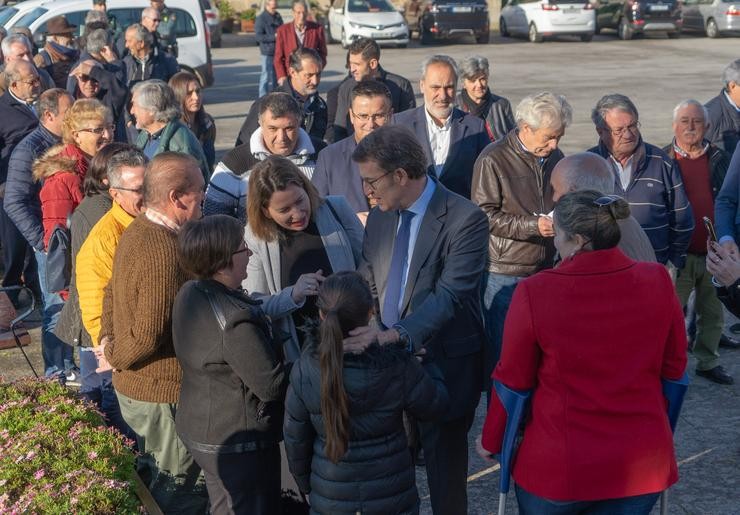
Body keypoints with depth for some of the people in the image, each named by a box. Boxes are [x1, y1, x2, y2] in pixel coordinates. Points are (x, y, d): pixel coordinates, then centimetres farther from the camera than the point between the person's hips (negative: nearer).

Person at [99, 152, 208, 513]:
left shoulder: (136, 231, 3)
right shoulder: (165, 252, -29)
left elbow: (112, 291, 15)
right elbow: (150, 333, -30)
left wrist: (108, 340, 4)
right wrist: (115, 359, -12)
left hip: (132, 388, 10)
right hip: (163, 395, -10)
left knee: (153, 479, 27)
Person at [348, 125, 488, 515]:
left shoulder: (465, 219, -16)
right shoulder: (380, 216, 5)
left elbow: (449, 295, -25)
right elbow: (368, 285, 10)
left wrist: (395, 334, -37)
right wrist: (370, 332, -9)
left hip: (444, 365, -5)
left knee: (444, 468, 9)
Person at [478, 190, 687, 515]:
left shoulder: (535, 292, -17)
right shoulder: (658, 281, -9)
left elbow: (513, 379, -7)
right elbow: (674, 367, 3)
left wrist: (492, 439, 10)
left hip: (558, 466, -2)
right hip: (643, 463, 2)